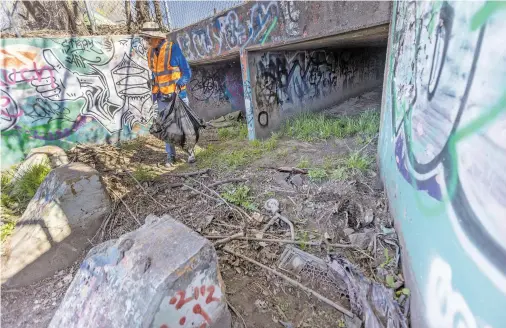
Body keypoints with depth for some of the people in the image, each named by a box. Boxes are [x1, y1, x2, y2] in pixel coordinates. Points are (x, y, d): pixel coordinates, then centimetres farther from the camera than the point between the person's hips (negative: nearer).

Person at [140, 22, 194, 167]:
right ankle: (171, 156, 15)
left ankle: (190, 151, 19)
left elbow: (187, 71, -8)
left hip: (177, 94, -5)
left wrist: (179, 86, -20)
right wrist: (154, 93, 12)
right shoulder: (150, 52, 7)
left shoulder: (173, 48, -9)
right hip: (162, 97, 5)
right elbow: (154, 74, 17)